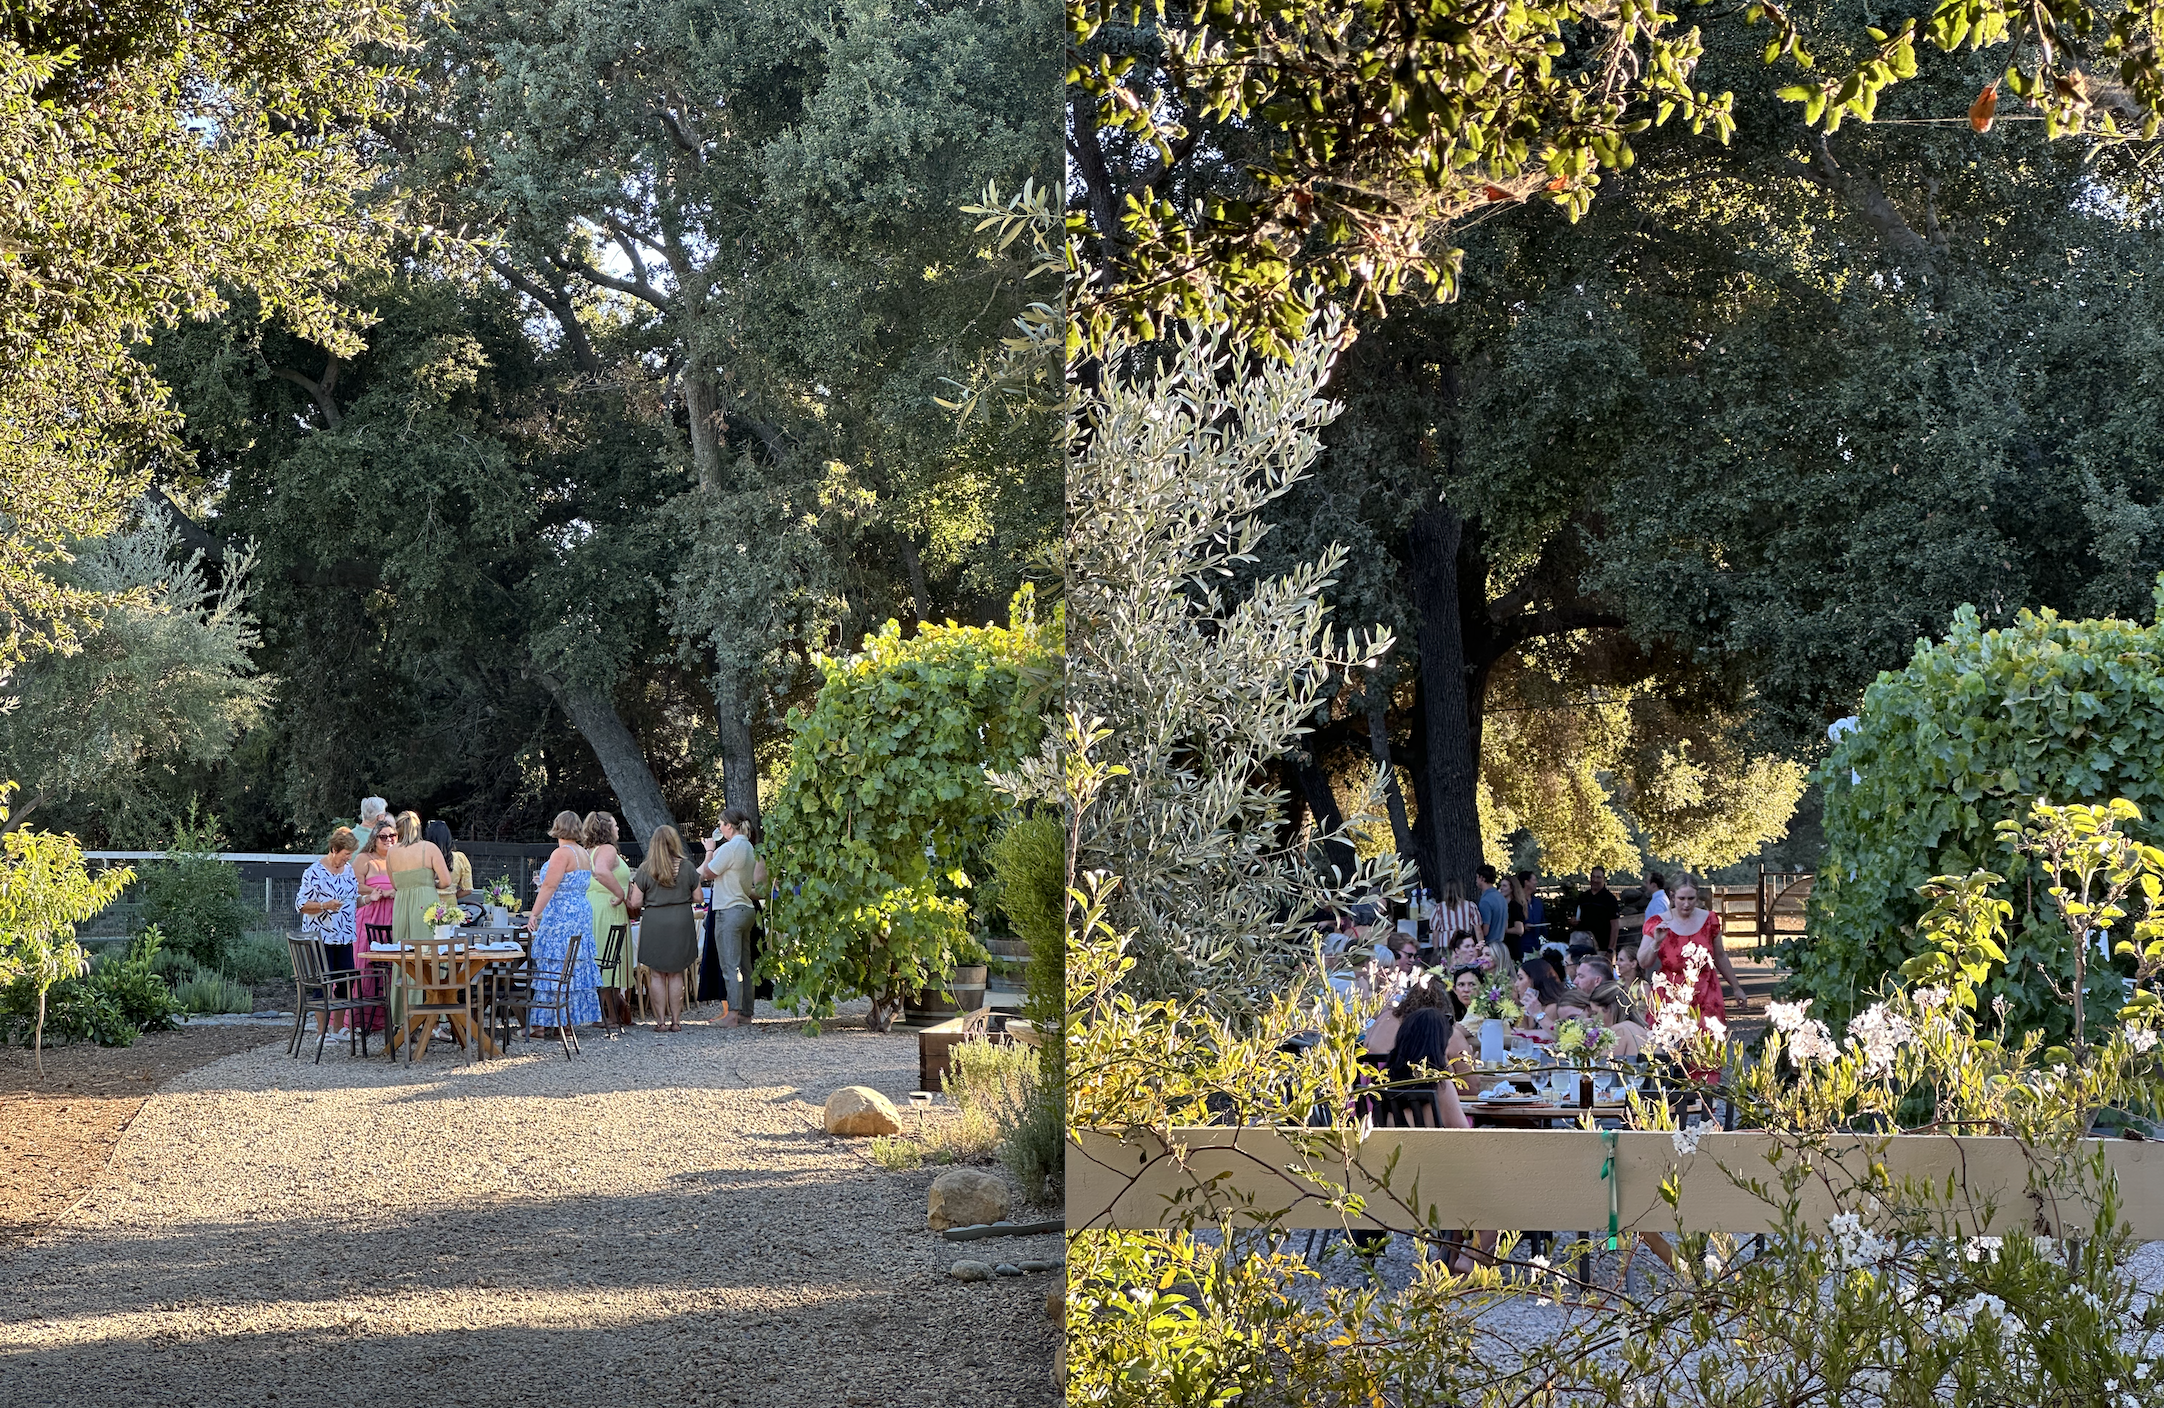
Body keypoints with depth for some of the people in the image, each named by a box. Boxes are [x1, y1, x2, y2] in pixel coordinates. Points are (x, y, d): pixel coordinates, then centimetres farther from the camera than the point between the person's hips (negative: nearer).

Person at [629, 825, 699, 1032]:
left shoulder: (645, 870, -5)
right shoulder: (686, 868, -1)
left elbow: (635, 902, -5)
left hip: (654, 924, -2)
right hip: (680, 923, 2)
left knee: (657, 975, 6)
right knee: (676, 974, 9)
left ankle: (661, 1020, 5)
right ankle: (676, 1020, 10)